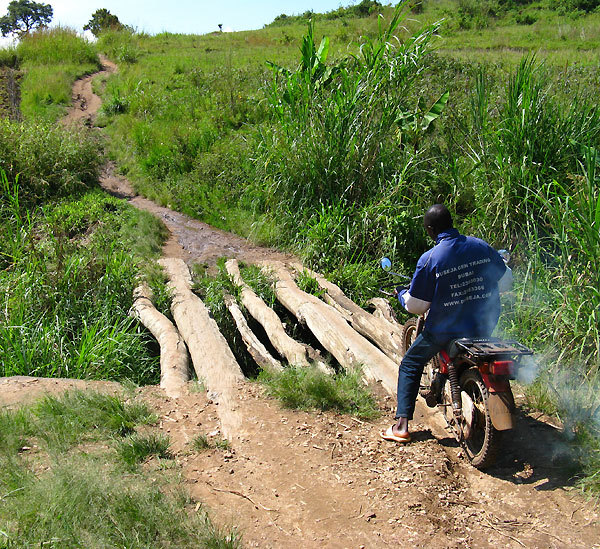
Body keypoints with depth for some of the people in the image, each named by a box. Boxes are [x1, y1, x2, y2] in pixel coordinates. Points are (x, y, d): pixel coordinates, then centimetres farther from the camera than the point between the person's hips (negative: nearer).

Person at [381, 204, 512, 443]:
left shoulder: (429, 259, -16)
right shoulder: (482, 247, -3)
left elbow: (416, 305, -9)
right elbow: (505, 280, 10)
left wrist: (402, 295, 12)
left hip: (446, 329, -4)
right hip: (485, 325, 5)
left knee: (410, 365, 14)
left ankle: (402, 426, 6)